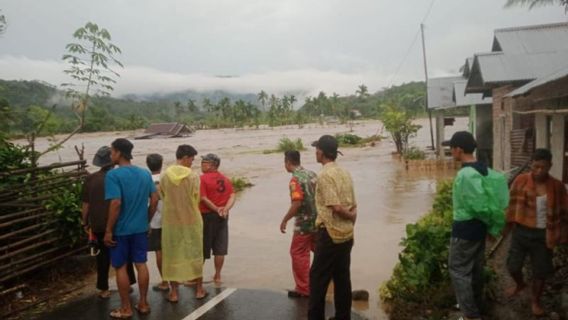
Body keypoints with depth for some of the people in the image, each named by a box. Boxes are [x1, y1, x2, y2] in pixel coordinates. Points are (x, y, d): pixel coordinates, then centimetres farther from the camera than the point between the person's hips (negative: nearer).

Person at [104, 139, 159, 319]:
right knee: (141, 264, 12)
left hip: (121, 230, -5)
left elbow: (116, 203, -23)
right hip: (140, 228, 5)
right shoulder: (145, 173, 3)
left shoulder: (113, 175, -16)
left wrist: (108, 230, -15)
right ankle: (143, 304, 22)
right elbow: (155, 199, 4)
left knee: (120, 267, 8)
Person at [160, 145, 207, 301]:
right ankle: (199, 289, 23)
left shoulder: (165, 176, -7)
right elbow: (196, 198, -8)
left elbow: (162, 197, 2)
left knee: (172, 256, 11)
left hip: (170, 221, 1)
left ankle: (174, 292, 16)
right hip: (191, 220, -1)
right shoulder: (193, 175, -13)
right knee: (195, 254, 13)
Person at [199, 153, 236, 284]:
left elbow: (204, 199, -18)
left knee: (202, 248, 5)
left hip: (207, 216, -5)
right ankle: (217, 276, 16)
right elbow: (232, 196, -2)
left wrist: (216, 209, -13)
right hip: (222, 217, 5)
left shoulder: (203, 178, -10)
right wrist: (225, 209, -15)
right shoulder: (225, 179, 9)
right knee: (220, 248, 9)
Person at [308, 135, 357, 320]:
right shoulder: (344, 173, 10)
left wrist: (351, 217, -4)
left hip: (330, 234, -8)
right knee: (342, 278, 14)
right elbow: (353, 207, 11)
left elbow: (335, 207, -20)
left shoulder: (324, 175, -15)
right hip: (346, 234, 8)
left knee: (318, 278, 3)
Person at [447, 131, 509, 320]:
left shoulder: (464, 174, -24)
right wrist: (494, 224, 6)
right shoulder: (484, 170, 3)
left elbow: (479, 204, -26)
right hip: (479, 227, 9)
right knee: (476, 268, 20)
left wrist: (491, 222, -7)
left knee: (458, 270, 4)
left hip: (464, 228, -9)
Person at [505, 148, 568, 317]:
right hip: (521, 231, 0)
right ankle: (520, 284, 42)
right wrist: (509, 224, 0)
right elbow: (512, 204, 0)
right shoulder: (520, 181, -8)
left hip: (543, 235, 0)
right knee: (513, 266, 8)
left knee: (540, 271, 11)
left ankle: (536, 301, 33)